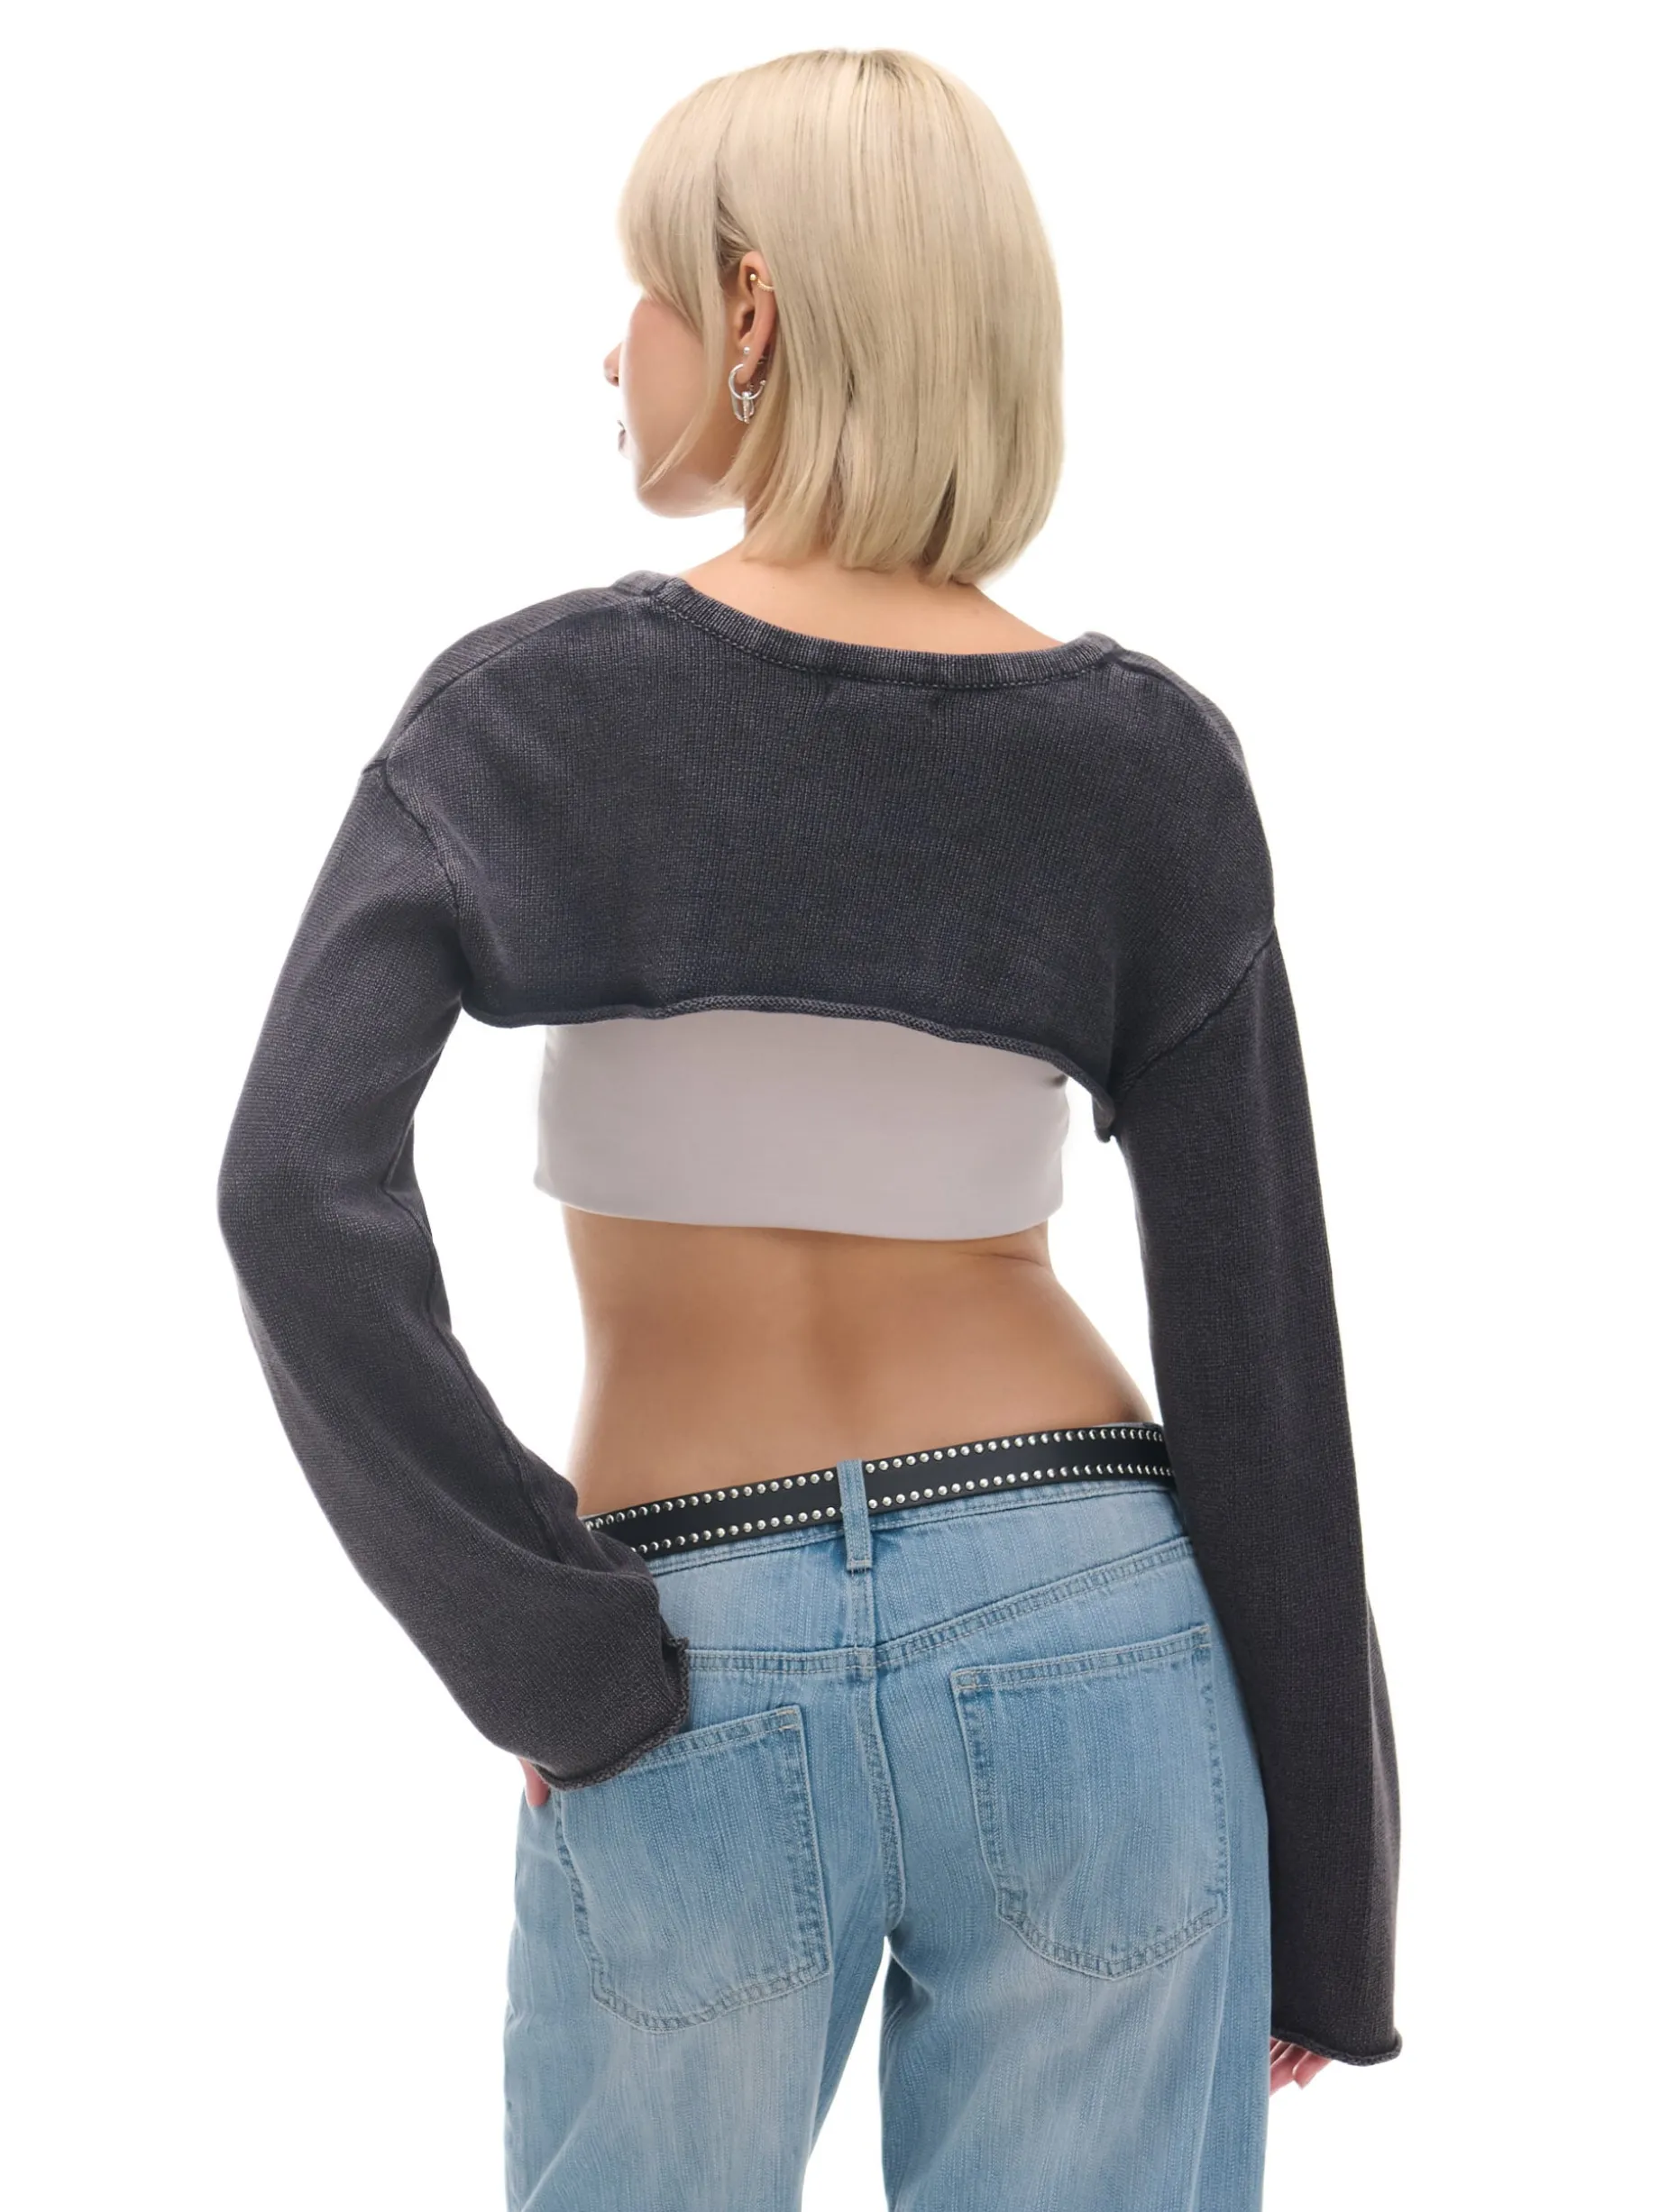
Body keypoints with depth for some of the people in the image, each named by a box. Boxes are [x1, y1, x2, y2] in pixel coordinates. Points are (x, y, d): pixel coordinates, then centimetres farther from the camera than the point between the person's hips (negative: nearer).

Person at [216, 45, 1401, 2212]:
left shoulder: (518, 704, -6)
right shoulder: (1149, 758, -3)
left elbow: (296, 1183, -20)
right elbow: (1252, 1333, -4)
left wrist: (541, 1658, -10)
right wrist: (1321, 1888, 5)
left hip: (698, 1708, -1)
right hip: (1086, 1648, 1)